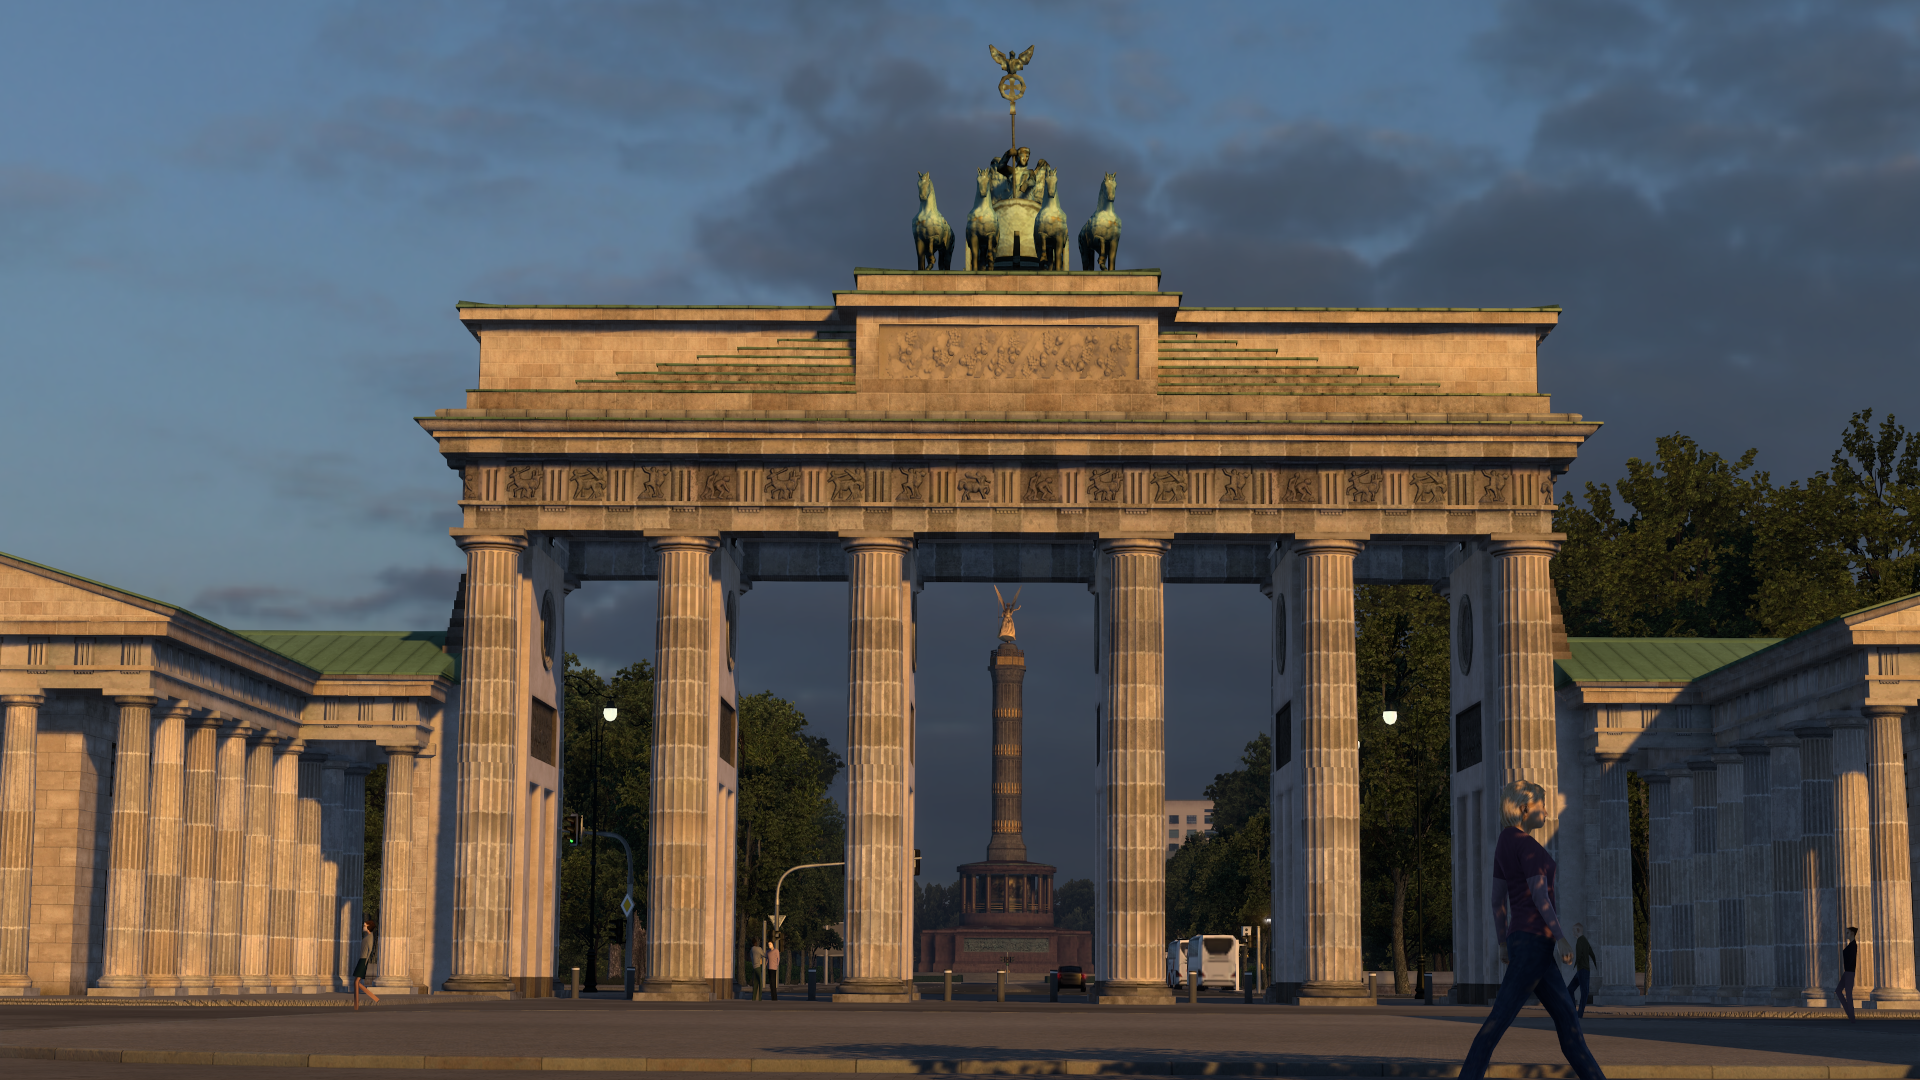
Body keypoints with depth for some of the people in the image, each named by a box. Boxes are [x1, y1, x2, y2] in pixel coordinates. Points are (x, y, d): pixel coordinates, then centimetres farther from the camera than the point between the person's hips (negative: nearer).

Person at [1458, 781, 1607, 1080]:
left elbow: (1498, 898, 17)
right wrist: (1562, 940, -15)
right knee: (1501, 1016, -9)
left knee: (1566, 1014, 11)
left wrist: (1504, 945, 21)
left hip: (1521, 938, 10)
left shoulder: (1504, 845, 15)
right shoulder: (1528, 845, -14)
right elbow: (1540, 896, -18)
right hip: (1536, 940, -10)